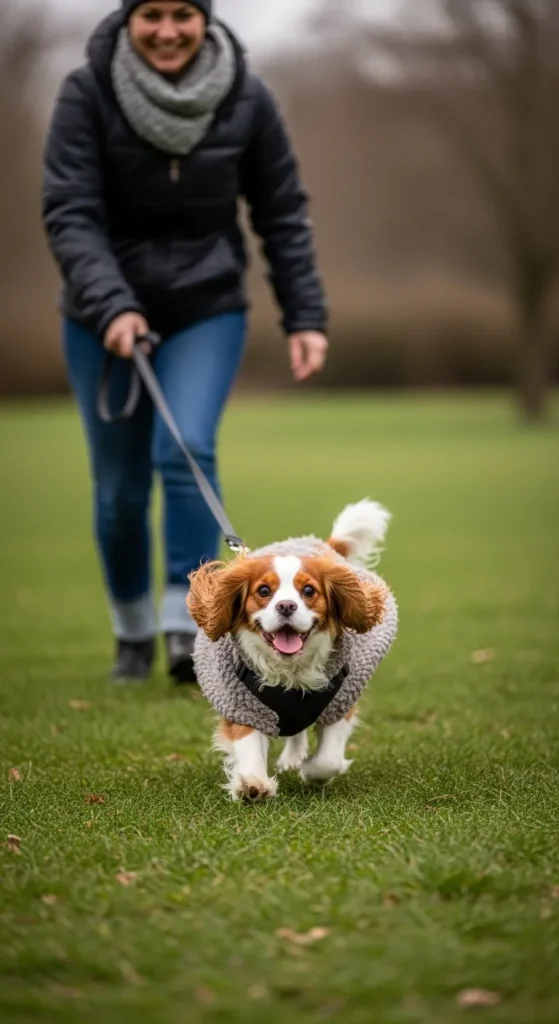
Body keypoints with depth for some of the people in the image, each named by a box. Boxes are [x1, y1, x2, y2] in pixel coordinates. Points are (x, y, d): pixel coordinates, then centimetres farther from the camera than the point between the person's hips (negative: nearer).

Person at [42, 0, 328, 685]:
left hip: (207, 309, 0)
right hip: (103, 319, 0)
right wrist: (110, 305, -33)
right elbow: (69, 214, -20)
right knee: (118, 487, 6)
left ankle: (187, 627, -15)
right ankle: (132, 633, 27)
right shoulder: (87, 93, -14)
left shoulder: (246, 99, -8)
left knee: (185, 450, -22)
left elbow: (282, 216, 0)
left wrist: (305, 315, -5)